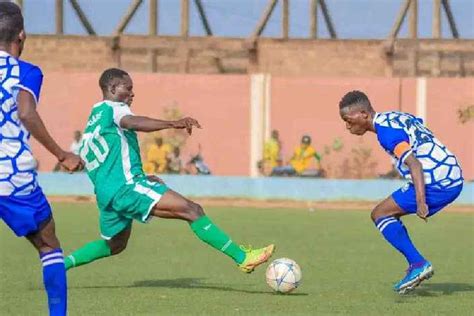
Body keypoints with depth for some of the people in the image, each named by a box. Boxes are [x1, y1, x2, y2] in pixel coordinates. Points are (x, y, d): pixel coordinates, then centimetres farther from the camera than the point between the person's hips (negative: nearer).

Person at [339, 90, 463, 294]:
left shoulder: (386, 130, -14)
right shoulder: (395, 117, 15)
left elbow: (414, 164, -24)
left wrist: (420, 201, -31)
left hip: (436, 182, -10)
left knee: (380, 214, -3)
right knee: (388, 214, 18)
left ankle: (418, 264, -12)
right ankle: (416, 267, 10)